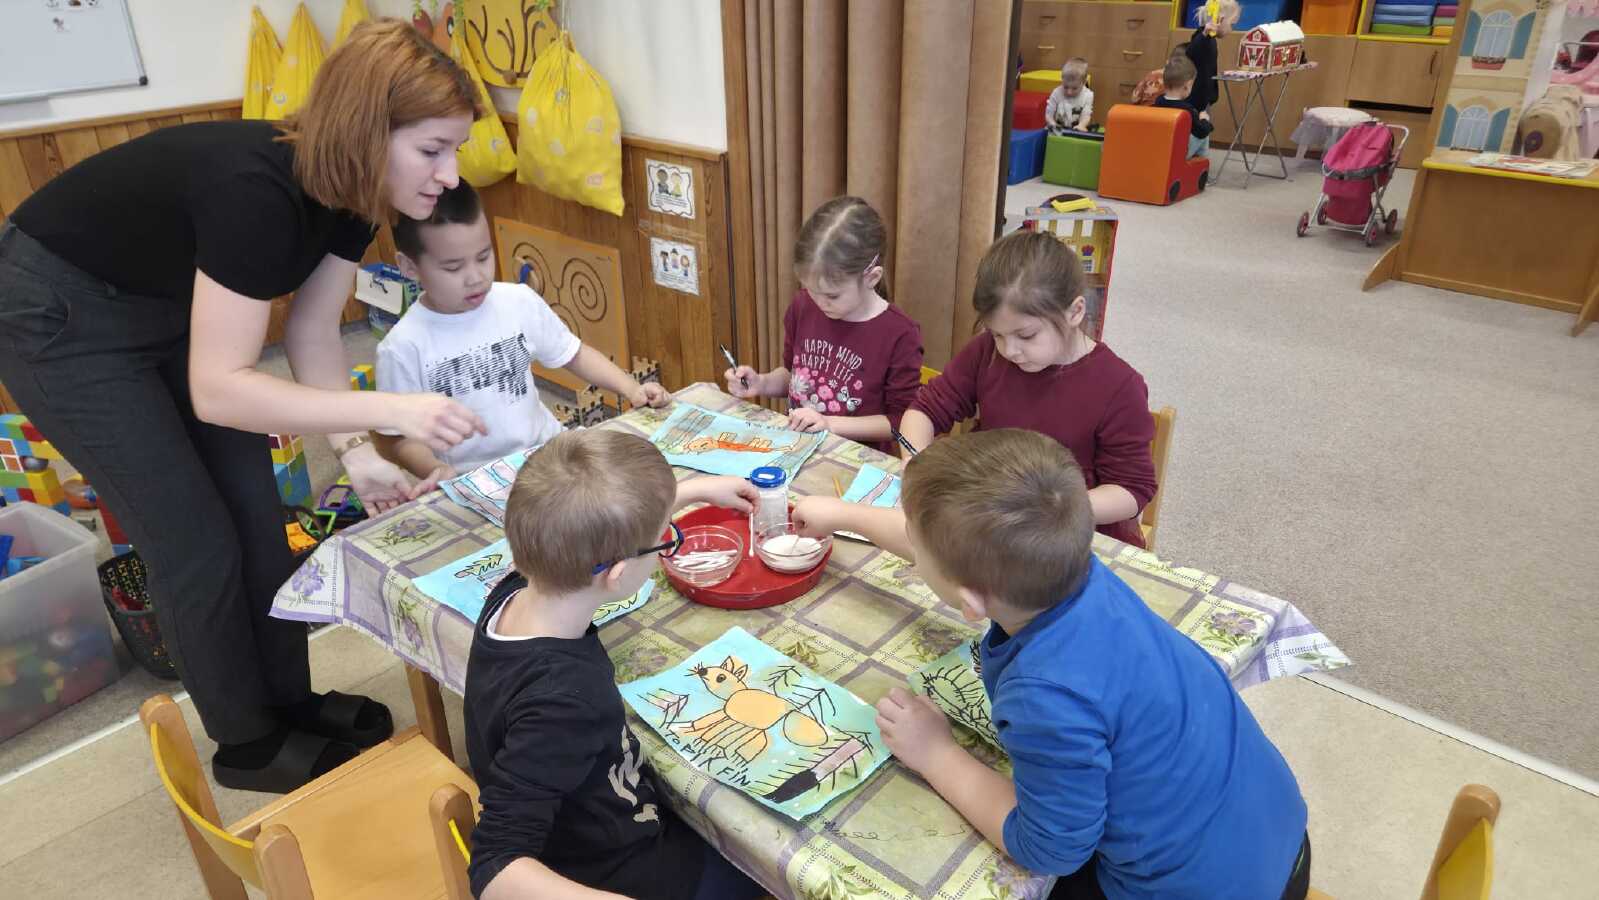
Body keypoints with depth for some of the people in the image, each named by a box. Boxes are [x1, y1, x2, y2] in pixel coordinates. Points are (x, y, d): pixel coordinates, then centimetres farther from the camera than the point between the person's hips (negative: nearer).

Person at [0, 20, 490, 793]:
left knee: (255, 514, 8)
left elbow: (313, 330, -5)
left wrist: (354, 451, -16)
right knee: (197, 542, -3)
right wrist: (389, 410, -42)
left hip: (172, 304, 8)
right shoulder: (255, 191, -38)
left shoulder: (349, 186, -13)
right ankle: (247, 744, 17)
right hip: (62, 315, -7)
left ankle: (290, 702, 26)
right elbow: (217, 389, -37)